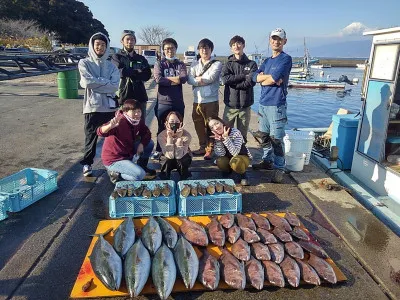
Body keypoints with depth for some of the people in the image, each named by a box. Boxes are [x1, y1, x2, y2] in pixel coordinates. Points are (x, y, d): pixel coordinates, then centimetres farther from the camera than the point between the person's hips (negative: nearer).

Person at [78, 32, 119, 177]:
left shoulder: (111, 66, 9)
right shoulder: (84, 63, 4)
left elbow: (115, 86, -6)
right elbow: (88, 82, -13)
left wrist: (95, 83, -11)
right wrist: (106, 82, -7)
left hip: (110, 106, 2)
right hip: (92, 107, -2)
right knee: (91, 137, 6)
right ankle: (87, 163, 21)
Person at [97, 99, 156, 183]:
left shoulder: (138, 121, -3)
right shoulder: (120, 122, -28)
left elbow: (147, 133, 7)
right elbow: (101, 132, -40)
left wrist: (142, 144, -13)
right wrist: (110, 126, -63)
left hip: (128, 154, 8)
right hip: (113, 160, -8)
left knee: (150, 143, 6)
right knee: (140, 175, -24)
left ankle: (142, 167, 21)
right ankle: (116, 172, -2)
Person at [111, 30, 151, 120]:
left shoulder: (141, 58, 16)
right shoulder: (117, 57, 8)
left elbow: (147, 74, -1)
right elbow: (121, 71, -12)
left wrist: (129, 73, -10)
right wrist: (138, 71, -2)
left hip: (140, 97, 3)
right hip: (123, 97, -3)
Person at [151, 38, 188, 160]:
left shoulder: (181, 64, 10)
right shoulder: (159, 64, 6)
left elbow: (184, 78, -10)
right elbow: (158, 79, -14)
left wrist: (166, 79, -12)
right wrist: (174, 80, -10)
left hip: (178, 102, 2)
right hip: (163, 101, -2)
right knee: (162, 128, 7)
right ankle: (159, 150, 21)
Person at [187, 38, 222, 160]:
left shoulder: (217, 64, 3)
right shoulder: (194, 64, 14)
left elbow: (211, 78, -13)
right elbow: (190, 80, 0)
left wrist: (198, 79, -2)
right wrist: (204, 80, -12)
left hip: (211, 100, -4)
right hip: (197, 100, 4)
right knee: (199, 125, 11)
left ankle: (210, 149, 9)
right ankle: (203, 147, 26)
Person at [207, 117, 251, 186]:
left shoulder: (235, 132, -27)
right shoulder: (216, 136, -12)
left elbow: (235, 153, -36)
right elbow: (221, 154, -19)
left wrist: (226, 138, -41)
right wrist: (218, 140, -32)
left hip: (243, 157, -4)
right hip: (228, 158, 4)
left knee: (236, 162, -37)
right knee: (220, 161, -28)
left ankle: (243, 174, -3)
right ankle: (228, 171, 8)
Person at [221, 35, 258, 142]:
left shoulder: (251, 64, 7)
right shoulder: (228, 64, 9)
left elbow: (251, 82, -10)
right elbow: (225, 79, -10)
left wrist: (233, 82, -8)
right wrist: (243, 76, -9)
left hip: (245, 105, 0)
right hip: (230, 105, 1)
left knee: (242, 135, 6)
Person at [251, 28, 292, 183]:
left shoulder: (286, 59, -4)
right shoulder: (267, 61, 18)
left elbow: (274, 78, -18)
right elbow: (255, 77, 2)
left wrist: (264, 79, 1)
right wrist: (271, 77, -11)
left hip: (276, 105, -7)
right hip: (263, 103, 7)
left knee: (276, 139, -5)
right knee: (263, 136, 15)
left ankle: (279, 168, 6)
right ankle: (267, 161, 30)